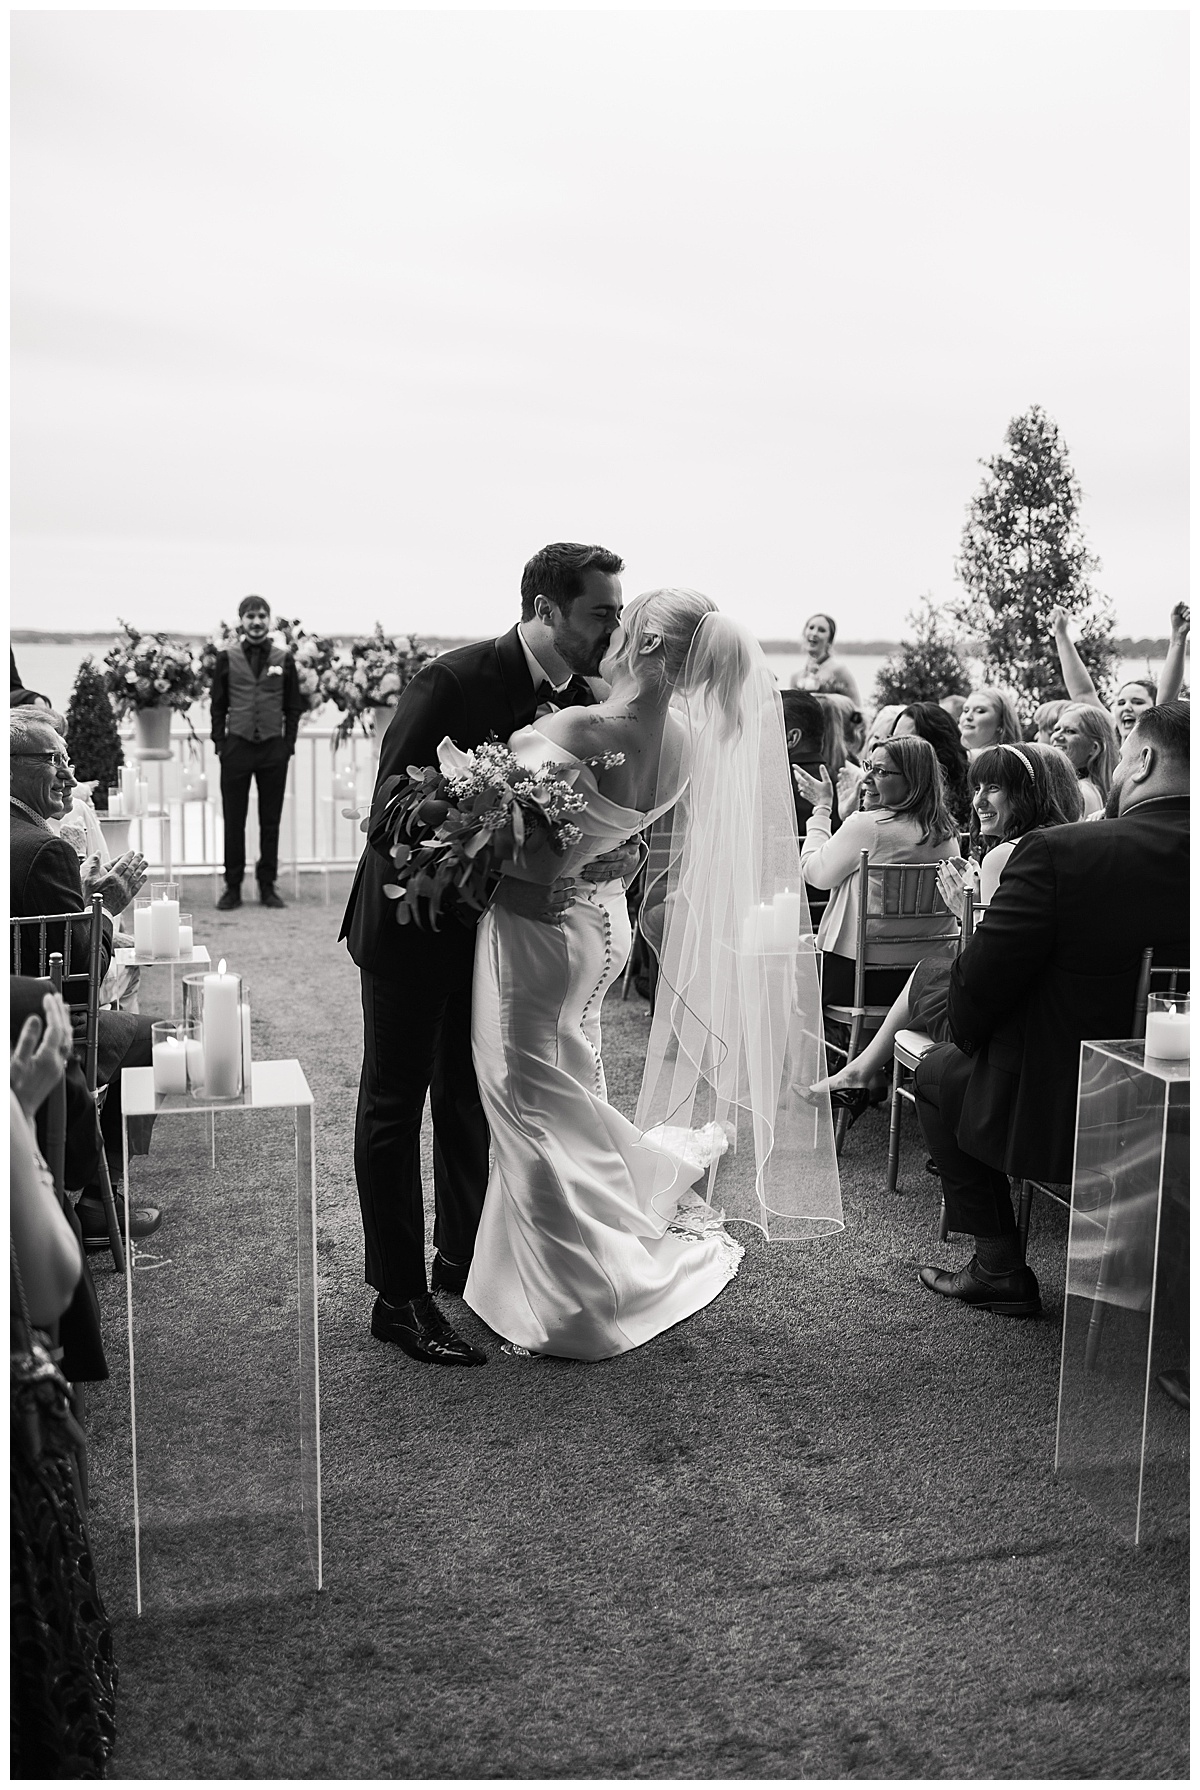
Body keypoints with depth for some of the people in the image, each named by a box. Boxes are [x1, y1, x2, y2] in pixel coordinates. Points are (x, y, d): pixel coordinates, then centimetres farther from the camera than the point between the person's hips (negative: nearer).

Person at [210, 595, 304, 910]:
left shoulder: (283, 658, 5)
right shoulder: (227, 657, 4)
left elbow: (294, 706, 7)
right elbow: (218, 705, 5)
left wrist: (288, 744, 0)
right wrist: (220, 744, -2)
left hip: (273, 748, 1)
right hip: (237, 746, -1)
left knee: (271, 822, 5)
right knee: (233, 821, 2)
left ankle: (267, 885, 13)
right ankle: (233, 886, 9)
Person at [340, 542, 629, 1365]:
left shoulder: (589, 700, -5)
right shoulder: (453, 681, -24)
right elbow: (390, 818, -28)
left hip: (497, 924, 6)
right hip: (413, 919, -6)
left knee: (474, 1097, 18)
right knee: (395, 1106, 4)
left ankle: (465, 1259, 36)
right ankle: (399, 1299, 13)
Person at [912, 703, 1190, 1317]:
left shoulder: (1058, 852, -23)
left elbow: (976, 987, -17)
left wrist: (969, 1038, 5)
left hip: (1056, 1118, -6)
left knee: (939, 1070, 21)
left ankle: (999, 1266, 23)